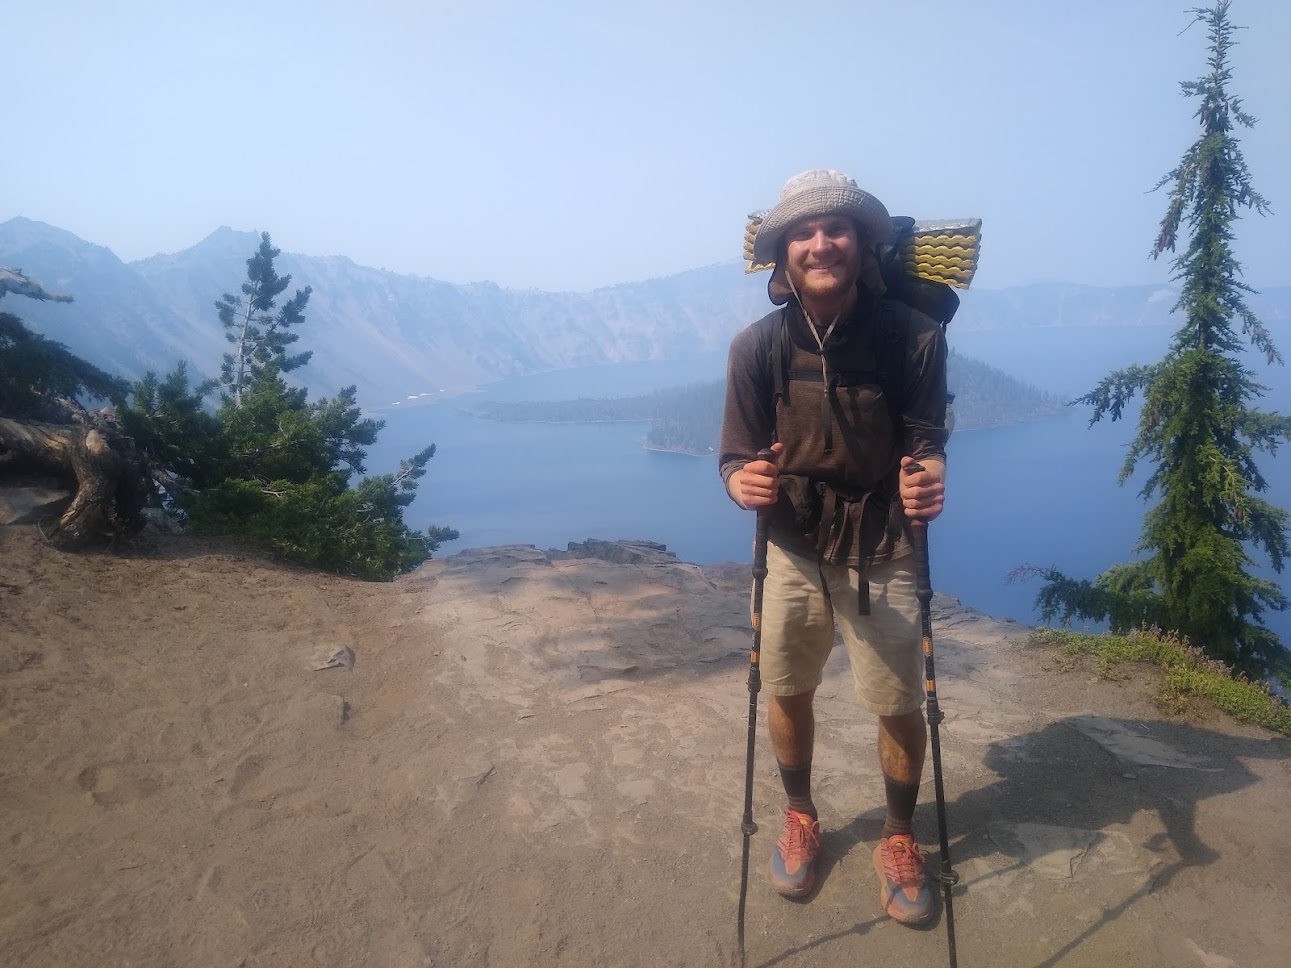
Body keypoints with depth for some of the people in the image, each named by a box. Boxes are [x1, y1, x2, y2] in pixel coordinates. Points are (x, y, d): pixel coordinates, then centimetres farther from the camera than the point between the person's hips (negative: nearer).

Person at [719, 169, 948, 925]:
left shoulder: (915, 337, -16)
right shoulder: (757, 347, -12)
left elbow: (928, 441, -9)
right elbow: (737, 455, -8)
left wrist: (930, 477, -33)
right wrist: (742, 481, -31)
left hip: (884, 556, -1)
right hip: (795, 549, 2)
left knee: (901, 708, 5)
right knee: (787, 693, 14)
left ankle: (900, 838, 35)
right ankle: (800, 817, 43)